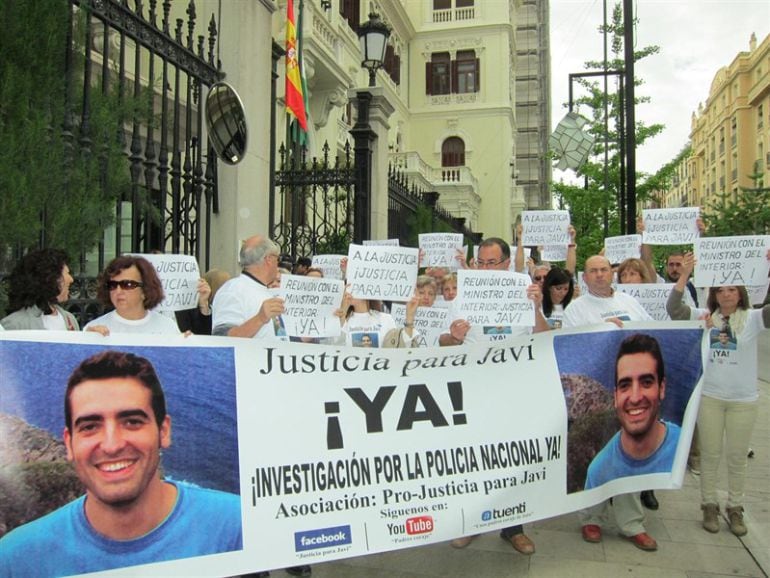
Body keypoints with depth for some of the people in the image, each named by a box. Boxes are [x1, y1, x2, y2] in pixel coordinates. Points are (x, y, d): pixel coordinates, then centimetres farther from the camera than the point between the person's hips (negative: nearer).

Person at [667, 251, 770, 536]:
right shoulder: (705, 317, -1)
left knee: (737, 457, 11)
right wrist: (684, 275, -24)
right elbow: (674, 308, -12)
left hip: (743, 400, 0)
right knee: (710, 455, 11)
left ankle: (735, 509, 27)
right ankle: (709, 505, 24)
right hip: (709, 397, 1)